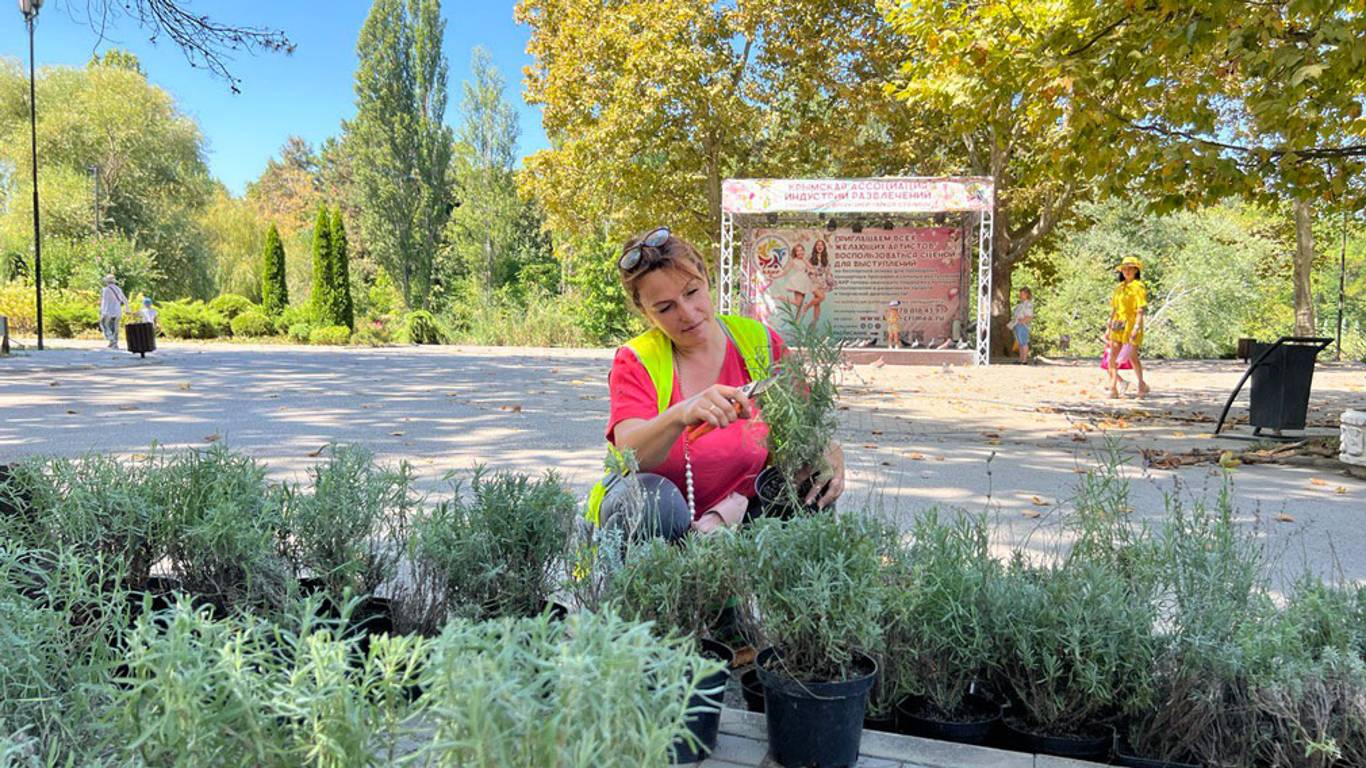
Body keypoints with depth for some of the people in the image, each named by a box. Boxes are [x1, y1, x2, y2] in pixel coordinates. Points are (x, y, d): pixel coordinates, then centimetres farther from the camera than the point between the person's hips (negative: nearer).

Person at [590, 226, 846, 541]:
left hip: (740, 504, 3)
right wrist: (680, 415, -48)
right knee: (650, 496, -35)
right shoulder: (636, 362, -9)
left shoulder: (760, 342, -2)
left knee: (817, 489, -23)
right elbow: (630, 455, -26)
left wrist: (829, 451, -23)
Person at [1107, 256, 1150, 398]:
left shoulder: (1138, 287, -6)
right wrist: (1109, 327, 16)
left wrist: (1136, 328, -20)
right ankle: (1113, 389, 0)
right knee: (1112, 356, -2)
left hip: (1131, 325, -6)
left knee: (1132, 357, 0)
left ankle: (1142, 385, 20)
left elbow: (1141, 309, -12)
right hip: (1118, 326, 6)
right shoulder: (1119, 287, 14)